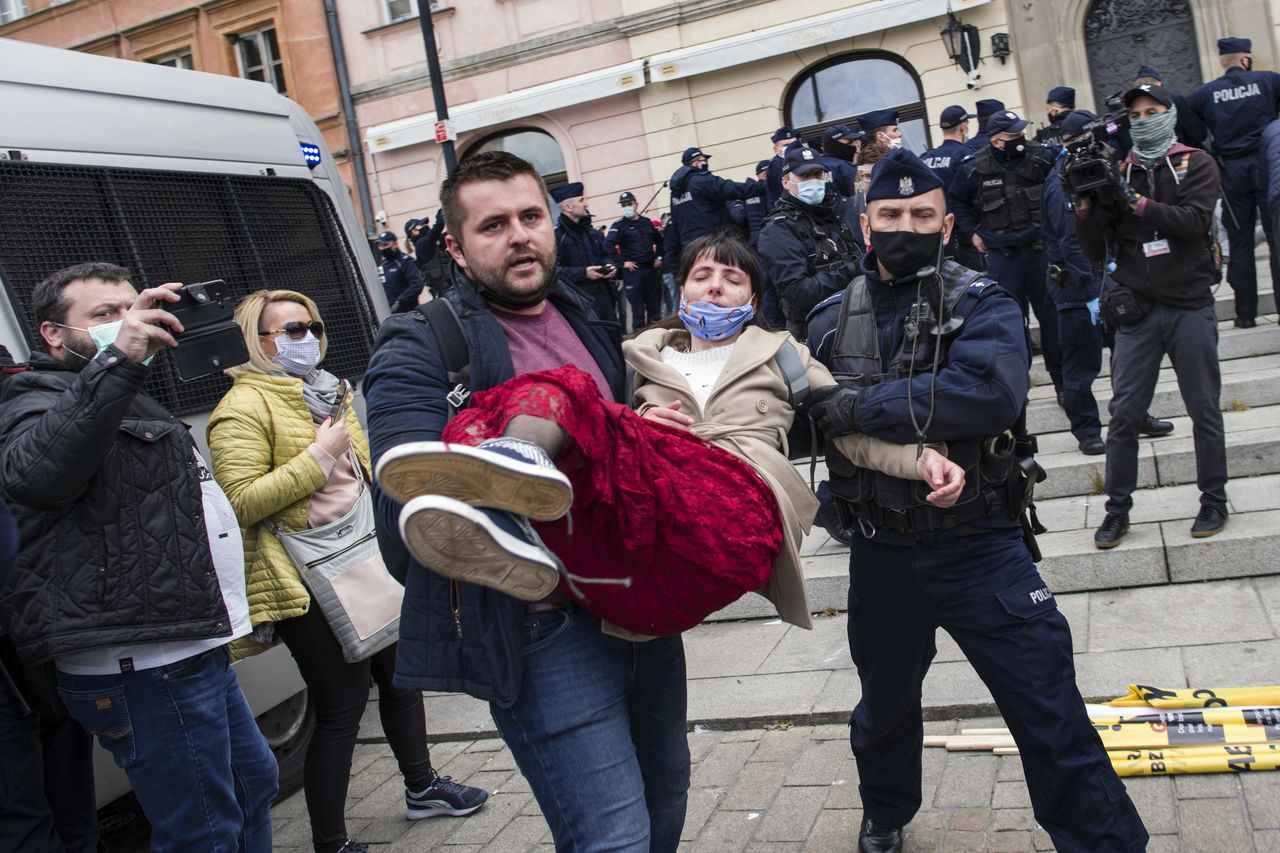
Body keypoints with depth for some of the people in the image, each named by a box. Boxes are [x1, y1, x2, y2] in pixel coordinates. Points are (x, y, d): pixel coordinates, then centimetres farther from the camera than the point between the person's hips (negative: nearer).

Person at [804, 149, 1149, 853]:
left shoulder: (981, 305, -9)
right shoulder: (832, 320, 2)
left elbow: (991, 391, -29)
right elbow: (799, 415, -5)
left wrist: (861, 408, -27)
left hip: (979, 548, -3)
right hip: (880, 554, 4)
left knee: (1051, 714, 0)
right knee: (885, 704, 24)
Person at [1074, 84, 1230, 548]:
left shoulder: (1196, 164, 3)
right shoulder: (1118, 173, 7)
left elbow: (1194, 221, -15)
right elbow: (1096, 252, 3)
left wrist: (1135, 201, -22)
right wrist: (1085, 205, -12)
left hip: (1190, 308, -1)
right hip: (1138, 311, 1)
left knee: (1204, 410, 8)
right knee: (1123, 415, 1)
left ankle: (1214, 501, 22)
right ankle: (1117, 509, 11)